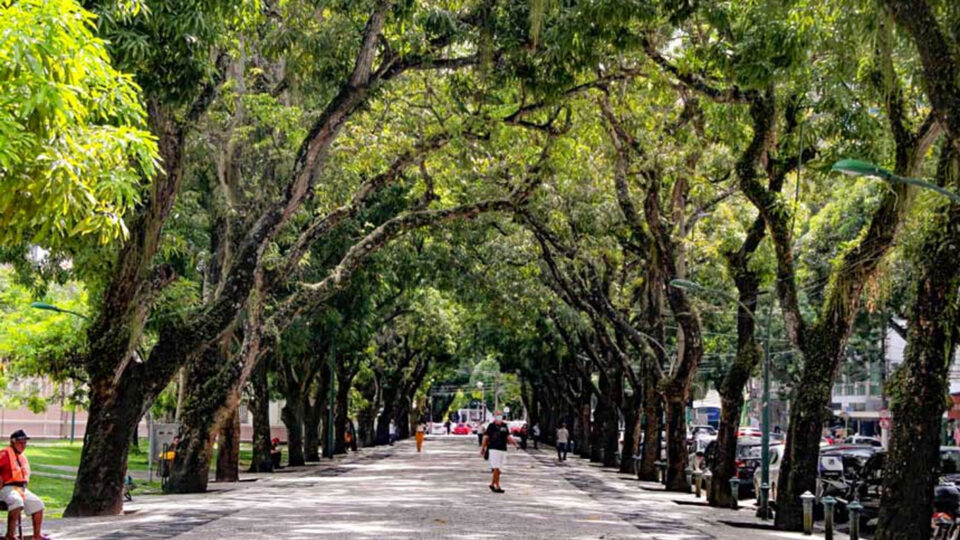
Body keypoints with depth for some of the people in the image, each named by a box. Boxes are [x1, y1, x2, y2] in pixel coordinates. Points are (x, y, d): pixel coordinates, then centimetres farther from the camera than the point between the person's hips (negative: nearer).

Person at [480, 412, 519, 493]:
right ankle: (497, 487, -9)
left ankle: (492, 484, 23)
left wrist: (515, 444, 2)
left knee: (498, 469, 7)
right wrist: (483, 448, -2)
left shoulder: (504, 426, 11)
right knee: (496, 468, -12)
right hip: (493, 449, -5)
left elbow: (508, 437, 15)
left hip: (503, 450, 5)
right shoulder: (491, 426, -1)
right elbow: (485, 437, 1)